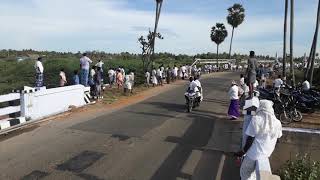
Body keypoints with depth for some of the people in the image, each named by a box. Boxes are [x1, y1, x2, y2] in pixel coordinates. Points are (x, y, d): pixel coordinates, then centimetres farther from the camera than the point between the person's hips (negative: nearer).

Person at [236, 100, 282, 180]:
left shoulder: (256, 119, -21)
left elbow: (250, 139, -19)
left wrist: (243, 151, -7)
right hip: (266, 154, 5)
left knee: (245, 173, 16)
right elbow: (277, 138, 8)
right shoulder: (277, 123, -7)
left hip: (254, 153, -5)